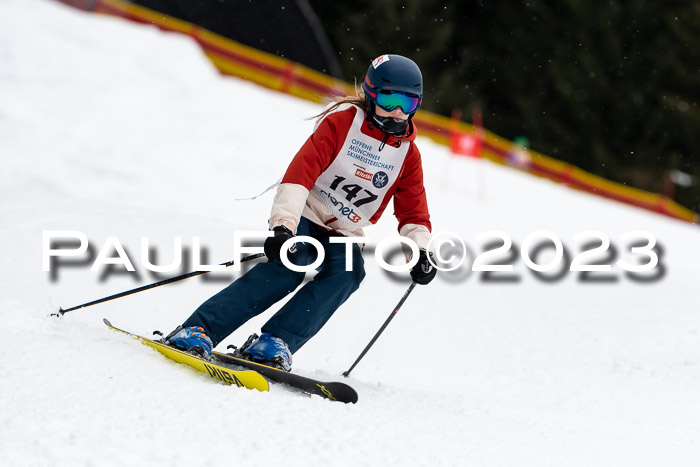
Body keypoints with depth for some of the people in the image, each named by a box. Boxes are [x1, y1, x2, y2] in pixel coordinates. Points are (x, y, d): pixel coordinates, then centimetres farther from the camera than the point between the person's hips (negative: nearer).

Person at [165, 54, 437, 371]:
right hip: (303, 218, -4)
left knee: (348, 271, -29)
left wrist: (420, 251, -13)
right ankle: (198, 331, -36)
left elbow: (413, 214, 9)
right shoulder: (342, 122, -10)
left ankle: (273, 343, -35)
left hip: (342, 235, 4)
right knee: (288, 266, -32)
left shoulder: (407, 154, 4)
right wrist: (284, 225, -36)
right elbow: (302, 170, -21)